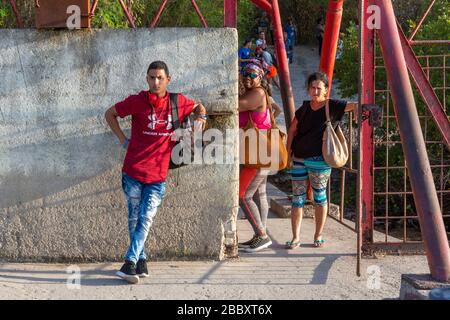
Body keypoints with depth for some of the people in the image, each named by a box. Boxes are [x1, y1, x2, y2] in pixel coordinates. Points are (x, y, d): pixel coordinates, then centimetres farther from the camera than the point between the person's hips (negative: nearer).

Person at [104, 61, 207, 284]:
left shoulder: (178, 102, 2)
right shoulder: (137, 102, -4)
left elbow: (198, 107, 24)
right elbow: (109, 114, 11)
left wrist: (201, 116, 2)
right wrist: (122, 138, 4)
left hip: (157, 174, 1)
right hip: (133, 171, 0)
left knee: (146, 219, -8)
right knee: (134, 218, 6)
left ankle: (130, 263, -7)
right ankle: (141, 259, 19)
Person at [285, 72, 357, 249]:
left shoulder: (332, 106, -4)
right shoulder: (305, 108, 9)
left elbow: (352, 106, -18)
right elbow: (293, 129, 18)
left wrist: (358, 109, -41)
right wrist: (289, 150, 10)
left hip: (319, 159, -4)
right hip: (299, 158, 4)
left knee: (319, 195, 5)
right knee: (297, 197, 4)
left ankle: (318, 236, 18)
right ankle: (295, 238, 8)